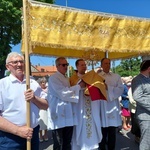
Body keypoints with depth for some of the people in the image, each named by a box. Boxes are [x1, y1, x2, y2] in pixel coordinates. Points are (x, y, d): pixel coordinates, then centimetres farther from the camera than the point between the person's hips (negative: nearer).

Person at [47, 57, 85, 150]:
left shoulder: (67, 79, 18)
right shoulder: (53, 78, -8)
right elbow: (63, 93, -17)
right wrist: (79, 86, -10)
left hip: (68, 116, 8)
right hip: (59, 116, -7)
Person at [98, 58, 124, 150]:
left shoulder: (116, 77, 11)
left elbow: (120, 90, -1)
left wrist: (108, 88, -13)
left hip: (113, 107, 2)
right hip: (102, 107, -2)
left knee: (112, 132, 11)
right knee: (103, 132, 5)